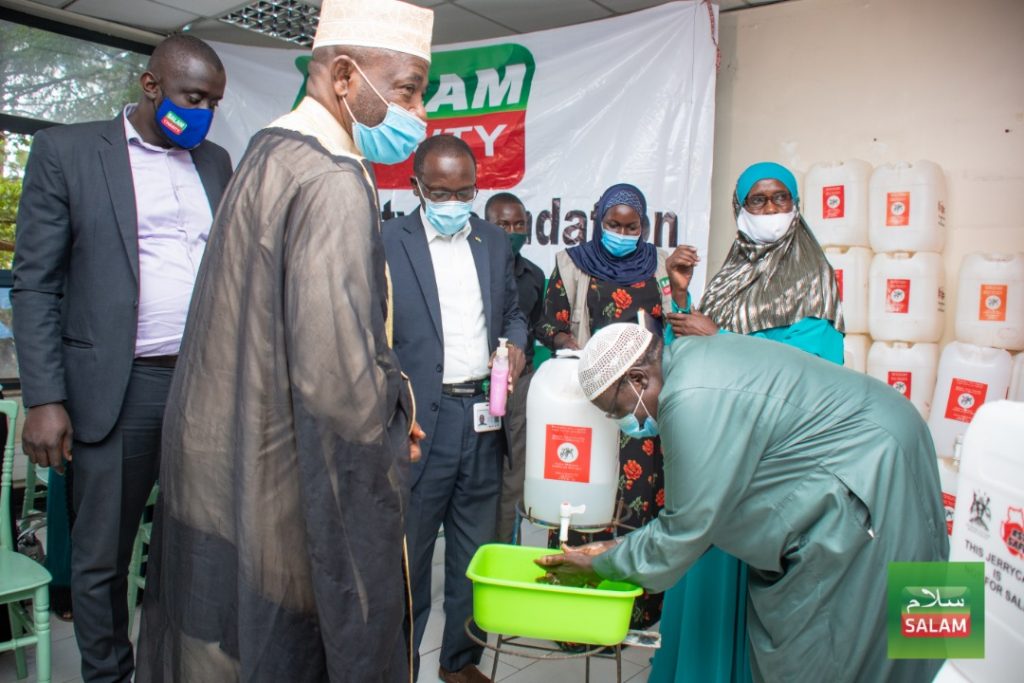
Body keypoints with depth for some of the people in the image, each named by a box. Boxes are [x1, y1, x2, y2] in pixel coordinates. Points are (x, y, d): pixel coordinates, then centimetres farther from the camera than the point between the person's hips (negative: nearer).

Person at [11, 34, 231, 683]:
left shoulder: (215, 161, 12)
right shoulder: (67, 149, 0)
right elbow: (36, 283, -3)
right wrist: (45, 398, -10)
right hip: (119, 387, -3)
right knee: (101, 558, 9)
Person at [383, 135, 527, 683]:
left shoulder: (494, 241, 13)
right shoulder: (386, 241, -2)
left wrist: (515, 342, 1)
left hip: (483, 417, 5)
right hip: (420, 419, -4)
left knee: (474, 553, 15)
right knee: (407, 555, 6)